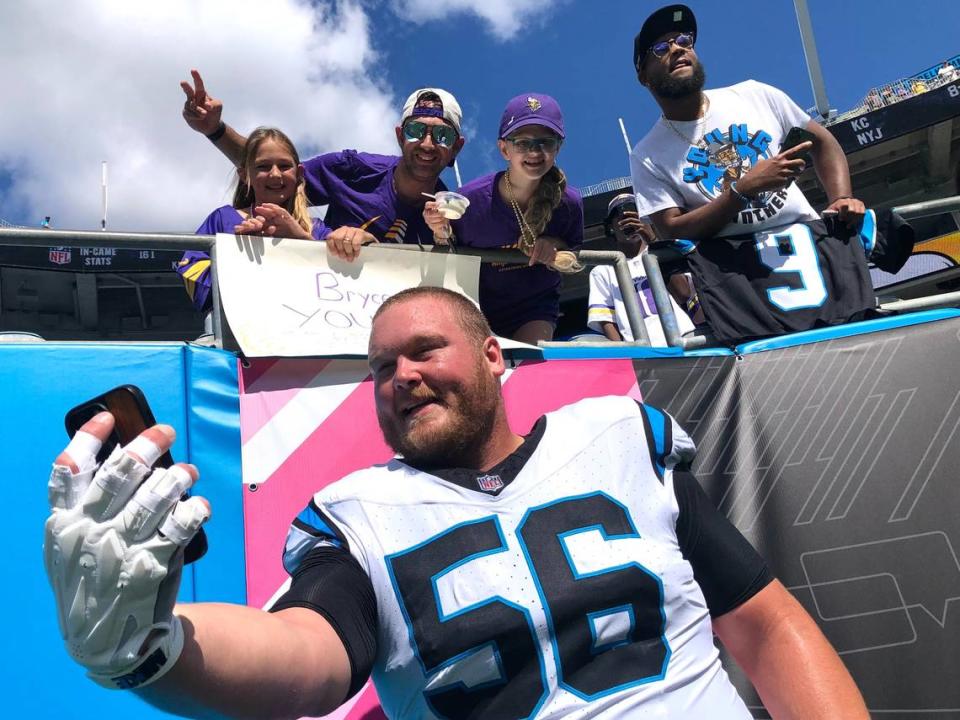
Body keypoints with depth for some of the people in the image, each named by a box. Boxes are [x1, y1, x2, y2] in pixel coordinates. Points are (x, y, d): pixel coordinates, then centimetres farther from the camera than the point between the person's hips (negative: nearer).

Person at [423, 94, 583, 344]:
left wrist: (556, 251, -21)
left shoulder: (568, 202, -16)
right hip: (476, 306, -1)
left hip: (536, 308, 1)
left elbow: (576, 264, 0)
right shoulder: (471, 198, -22)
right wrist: (443, 233, -29)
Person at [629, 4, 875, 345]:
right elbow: (673, 231, -6)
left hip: (806, 237, 4)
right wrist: (743, 188, -16)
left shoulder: (754, 95, 11)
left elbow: (822, 142, 20)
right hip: (730, 260, -3)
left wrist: (841, 198, 1)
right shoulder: (647, 157, 3)